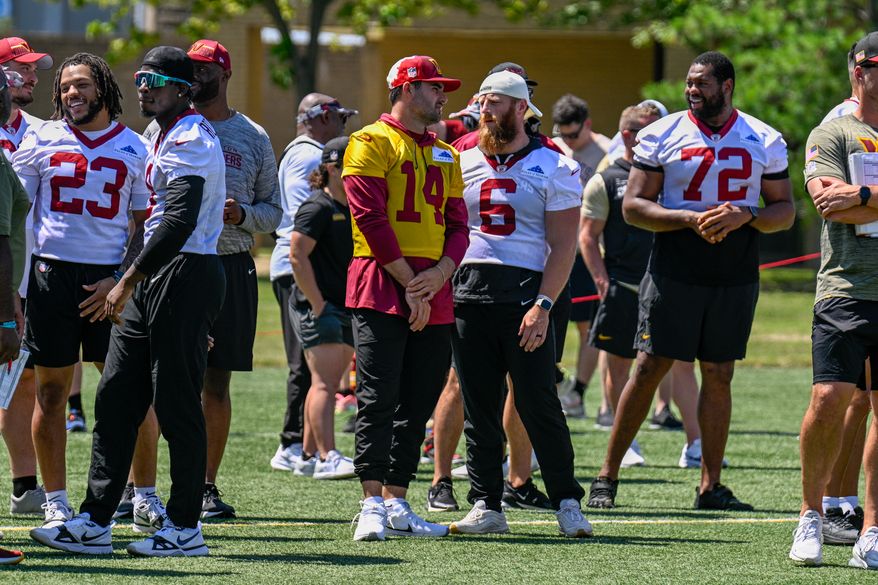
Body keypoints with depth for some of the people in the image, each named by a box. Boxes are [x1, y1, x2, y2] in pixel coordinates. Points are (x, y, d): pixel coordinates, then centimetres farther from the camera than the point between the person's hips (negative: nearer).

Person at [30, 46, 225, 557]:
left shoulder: (189, 139, -13)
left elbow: (179, 222, -22)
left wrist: (129, 281, -21)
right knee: (116, 397, 7)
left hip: (186, 275, -10)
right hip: (155, 281, 10)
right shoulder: (164, 137, 19)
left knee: (177, 401, -5)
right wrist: (130, 282, 17)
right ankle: (94, 523, 7)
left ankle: (186, 528, 1)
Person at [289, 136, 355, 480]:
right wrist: (318, 305, -18)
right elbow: (297, 255, -16)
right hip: (318, 308, -9)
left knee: (327, 384, 12)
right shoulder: (318, 208, -10)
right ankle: (326, 458, -21)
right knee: (324, 382, -15)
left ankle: (309, 453, 19)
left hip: (347, 308, 9)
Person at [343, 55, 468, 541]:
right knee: (378, 399, -10)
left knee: (418, 404, 6)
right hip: (381, 285, -7)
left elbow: (457, 225, 16)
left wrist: (441, 272, -5)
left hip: (433, 296, 7)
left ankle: (396, 503, 11)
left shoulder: (445, 156, 20)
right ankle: (373, 506, -10)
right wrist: (408, 281, -14)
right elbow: (370, 217, -11)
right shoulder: (372, 143, -2)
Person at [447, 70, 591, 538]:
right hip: (468, 292, 4)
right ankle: (486, 505, 10)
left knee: (538, 403, -7)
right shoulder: (464, 163, 13)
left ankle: (567, 502, 1)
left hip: (525, 292, -4)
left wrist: (543, 306, -14)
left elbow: (563, 246, -4)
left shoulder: (552, 168, 1)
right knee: (478, 406, 4)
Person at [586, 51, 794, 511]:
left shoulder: (765, 142, 6)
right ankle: (607, 477, 3)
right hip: (674, 271, -2)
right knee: (649, 368, -4)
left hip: (735, 278, 2)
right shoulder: (662, 136, 1)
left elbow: (785, 211, 8)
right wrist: (691, 219, -17)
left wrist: (744, 216, -13)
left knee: (718, 376, 4)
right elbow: (633, 206, -3)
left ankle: (710, 486, 10)